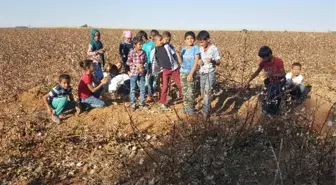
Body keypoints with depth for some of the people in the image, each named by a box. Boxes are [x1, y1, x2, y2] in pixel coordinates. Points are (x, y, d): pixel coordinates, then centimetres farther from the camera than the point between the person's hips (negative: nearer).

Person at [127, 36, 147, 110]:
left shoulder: (143, 52, 1)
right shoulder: (132, 52, -8)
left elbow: (145, 61, 9)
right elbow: (128, 62, -6)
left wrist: (143, 67, -9)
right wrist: (136, 65, -15)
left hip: (142, 73, 3)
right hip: (134, 72, -3)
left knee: (142, 88, 9)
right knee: (133, 89, 5)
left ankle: (142, 102, 22)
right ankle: (133, 103, 15)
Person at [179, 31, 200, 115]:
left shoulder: (196, 48, -6)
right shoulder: (183, 49, 7)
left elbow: (196, 62, -12)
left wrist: (191, 73, -17)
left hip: (191, 73, -4)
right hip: (183, 72, 4)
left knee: (191, 92, -5)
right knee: (184, 91, 9)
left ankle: (191, 108, 8)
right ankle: (186, 107, 20)